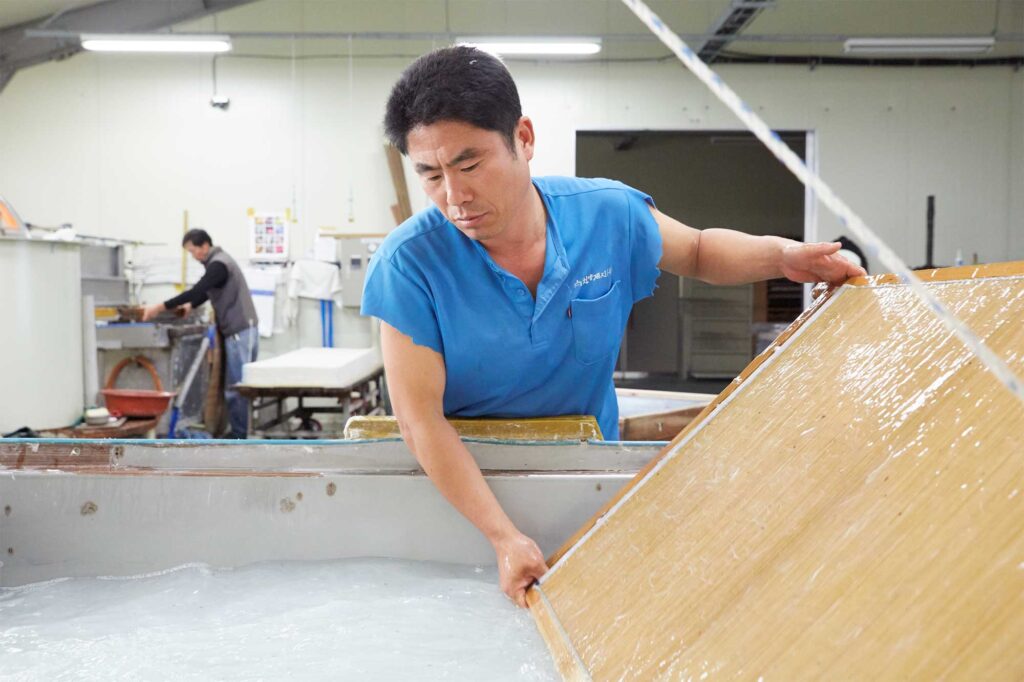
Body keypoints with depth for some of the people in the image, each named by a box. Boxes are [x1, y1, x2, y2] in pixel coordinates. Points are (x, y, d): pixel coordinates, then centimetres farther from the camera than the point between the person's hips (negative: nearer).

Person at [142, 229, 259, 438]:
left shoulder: (218, 264, -14)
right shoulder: (217, 262, 18)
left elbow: (196, 291, -21)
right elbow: (205, 292, 31)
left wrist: (160, 307, -19)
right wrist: (190, 305, 16)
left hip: (240, 331, -10)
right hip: (240, 330, 10)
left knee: (236, 387, -9)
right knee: (238, 385, 10)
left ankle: (240, 436, -6)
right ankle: (240, 433, 14)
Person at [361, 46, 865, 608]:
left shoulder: (608, 215, -12)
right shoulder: (409, 263, -20)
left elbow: (697, 252, 9)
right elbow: (420, 419, -21)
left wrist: (780, 256, -10)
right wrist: (505, 537, -27)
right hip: (461, 480, -1)